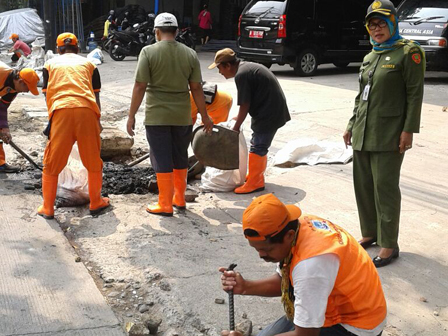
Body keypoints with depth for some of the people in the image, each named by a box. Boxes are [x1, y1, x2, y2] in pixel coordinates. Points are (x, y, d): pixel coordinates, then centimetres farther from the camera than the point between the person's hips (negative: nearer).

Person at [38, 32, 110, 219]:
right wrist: (98, 120, 28)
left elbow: (47, 94, 18)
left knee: (52, 164, 10)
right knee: (93, 161, 15)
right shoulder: (88, 64, 22)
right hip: (88, 111, 1)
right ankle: (96, 203, 25)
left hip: (61, 111, 0)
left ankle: (47, 208, 16)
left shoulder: (50, 64, 21)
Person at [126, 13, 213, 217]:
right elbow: (196, 88, 2)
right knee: (180, 158, 17)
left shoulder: (149, 51, -7)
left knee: (162, 160, 4)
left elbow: (140, 86, -11)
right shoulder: (190, 54, 2)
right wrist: (204, 116, 10)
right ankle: (179, 198, 28)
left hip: (157, 116, -3)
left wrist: (131, 115, -5)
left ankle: (165, 205, 9)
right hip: (182, 116, 4)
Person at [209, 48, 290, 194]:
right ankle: (256, 175, 31)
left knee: (258, 148, -5)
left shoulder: (241, 75, -18)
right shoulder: (247, 66, 13)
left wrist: (236, 127, -10)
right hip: (274, 110, 10)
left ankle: (255, 183, 2)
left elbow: (245, 105, -19)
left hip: (269, 114, -10)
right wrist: (239, 118, 18)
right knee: (259, 145, 20)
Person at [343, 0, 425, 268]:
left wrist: (409, 130, -15)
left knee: (385, 188, -5)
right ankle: (370, 233, 27)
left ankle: (390, 245, 5)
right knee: (363, 185, 11)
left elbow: (415, 94, -10)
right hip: (363, 133, 7)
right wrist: (352, 125, 17)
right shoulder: (370, 57, 16)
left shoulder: (408, 52, -5)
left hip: (388, 135, -7)